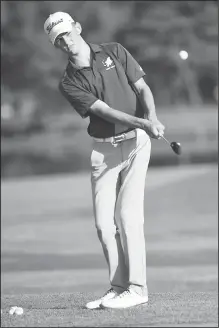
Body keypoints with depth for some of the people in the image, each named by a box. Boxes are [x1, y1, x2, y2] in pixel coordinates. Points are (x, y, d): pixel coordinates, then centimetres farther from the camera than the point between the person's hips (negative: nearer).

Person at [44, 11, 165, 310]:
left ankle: (137, 288, -8)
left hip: (136, 142, -2)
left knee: (128, 215, -12)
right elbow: (105, 111, -13)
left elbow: (143, 88, 1)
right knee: (104, 223, -1)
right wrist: (142, 123, -27)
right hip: (103, 150, 2)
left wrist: (152, 118, -19)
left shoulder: (114, 52, 3)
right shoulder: (69, 83, 0)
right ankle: (119, 287, 11)